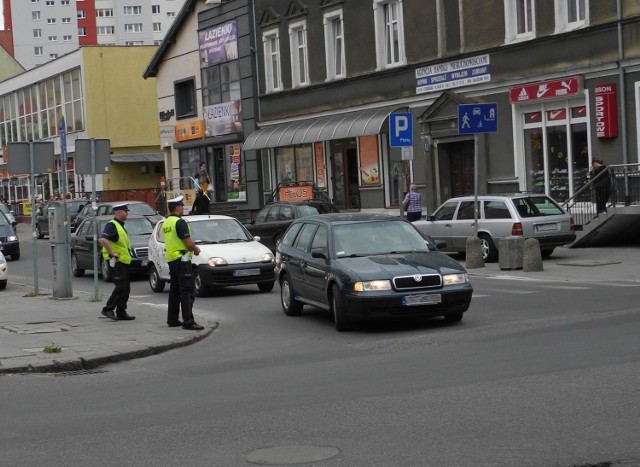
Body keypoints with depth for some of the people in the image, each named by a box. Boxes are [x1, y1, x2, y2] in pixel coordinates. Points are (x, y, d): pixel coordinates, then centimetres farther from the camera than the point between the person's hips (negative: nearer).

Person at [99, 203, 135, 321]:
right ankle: (108, 309, -5)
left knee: (126, 288, 10)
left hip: (124, 261, 10)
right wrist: (112, 253, -25)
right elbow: (103, 239, -29)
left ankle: (121, 312, 14)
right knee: (121, 287, -12)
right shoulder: (111, 225, -14)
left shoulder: (120, 225, 18)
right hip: (117, 262, -10)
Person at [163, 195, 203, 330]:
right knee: (188, 292, -8)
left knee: (175, 291, 15)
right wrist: (196, 249, -1)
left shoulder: (166, 223, 13)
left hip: (171, 260, 9)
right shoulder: (180, 222, -16)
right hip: (182, 259, -9)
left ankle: (172, 320, 19)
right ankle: (188, 321, -12)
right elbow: (189, 242, -20)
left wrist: (192, 246, 13)